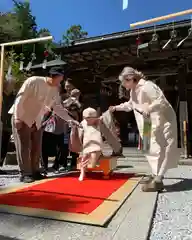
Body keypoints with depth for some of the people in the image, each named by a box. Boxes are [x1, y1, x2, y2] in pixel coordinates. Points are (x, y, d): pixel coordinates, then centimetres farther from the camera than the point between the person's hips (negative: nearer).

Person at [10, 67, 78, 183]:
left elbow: (58, 107, 3)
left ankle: (34, 172, 18)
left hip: (37, 121, 6)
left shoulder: (55, 90, 0)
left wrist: (70, 119, -8)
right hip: (22, 118, -6)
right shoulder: (33, 81, -17)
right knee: (24, 147, -4)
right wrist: (17, 118, -21)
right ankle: (25, 174, 5)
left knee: (36, 148, 6)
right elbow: (20, 98, -18)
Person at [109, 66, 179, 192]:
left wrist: (149, 109, -38)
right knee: (151, 149, 12)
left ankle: (158, 181, -3)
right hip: (150, 123, 10)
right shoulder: (134, 91, 10)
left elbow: (162, 101, -24)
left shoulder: (147, 86, -20)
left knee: (159, 149, -9)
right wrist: (116, 108, 23)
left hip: (162, 121, -10)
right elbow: (130, 104, 26)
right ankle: (156, 176, 23)